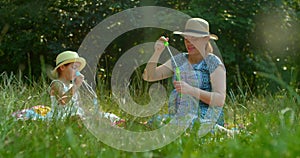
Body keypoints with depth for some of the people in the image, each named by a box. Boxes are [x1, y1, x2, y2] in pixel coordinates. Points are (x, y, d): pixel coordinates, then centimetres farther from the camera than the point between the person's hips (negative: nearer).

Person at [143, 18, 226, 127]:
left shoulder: (214, 63, -2)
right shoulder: (179, 60, 15)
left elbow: (220, 100, -14)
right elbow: (148, 77, 11)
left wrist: (191, 90, -26)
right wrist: (157, 53, -5)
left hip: (205, 122, -5)